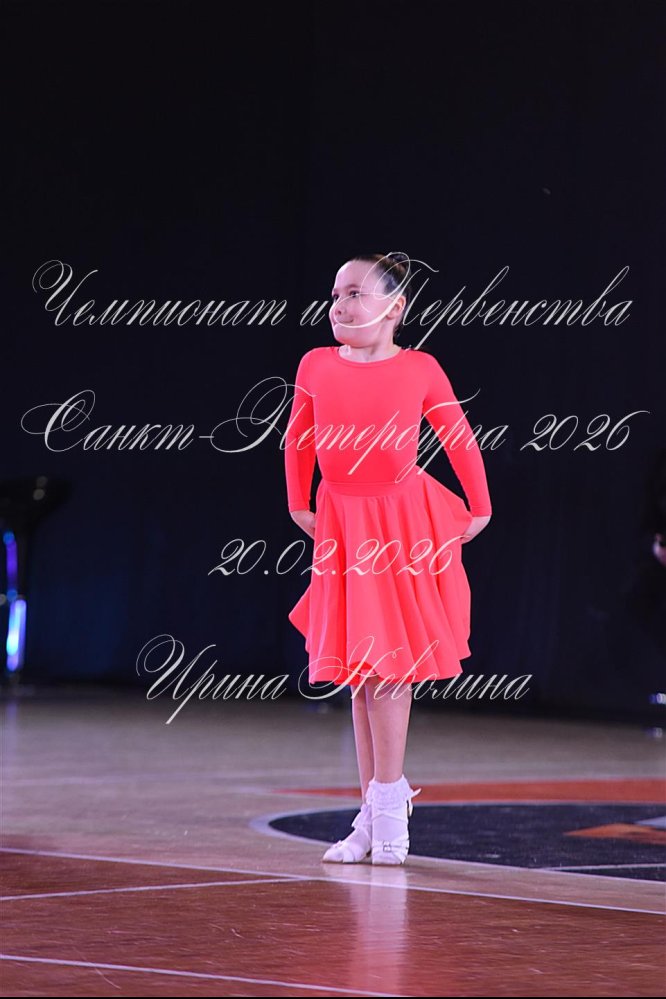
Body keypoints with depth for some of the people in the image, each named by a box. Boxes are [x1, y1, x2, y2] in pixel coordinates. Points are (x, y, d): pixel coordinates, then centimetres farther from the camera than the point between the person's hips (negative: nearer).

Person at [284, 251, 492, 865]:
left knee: (388, 664, -5)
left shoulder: (421, 370, -7)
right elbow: (299, 442, 13)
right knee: (358, 670, 6)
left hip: (405, 522, -3)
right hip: (342, 526, 3)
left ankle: (388, 810, 2)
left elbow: (460, 440, 4)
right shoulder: (316, 366, 0)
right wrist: (299, 505, 15)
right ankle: (375, 807, 14)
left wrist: (479, 510, 8)